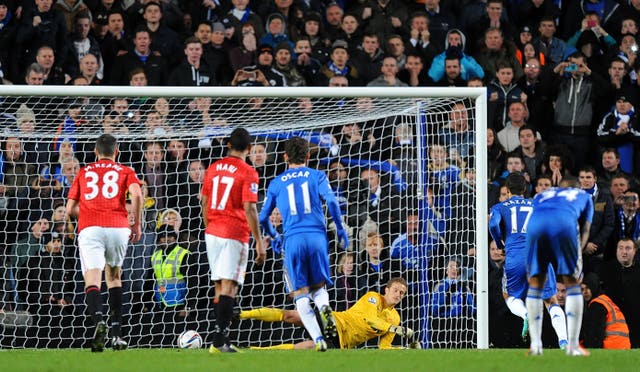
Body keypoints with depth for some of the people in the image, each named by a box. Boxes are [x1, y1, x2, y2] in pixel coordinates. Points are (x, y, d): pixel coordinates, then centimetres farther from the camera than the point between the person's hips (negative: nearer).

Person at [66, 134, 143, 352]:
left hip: (89, 228, -1)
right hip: (118, 227, 1)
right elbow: (136, 194, -4)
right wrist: (137, 224, 6)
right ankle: (116, 335, 14)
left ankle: (99, 321, -41)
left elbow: (70, 209, 20)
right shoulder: (125, 172, 17)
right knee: (114, 276, 21)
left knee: (92, 279, -11)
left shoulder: (84, 173, 22)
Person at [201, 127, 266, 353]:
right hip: (235, 233, -6)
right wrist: (259, 243, -9)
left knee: (219, 287, 12)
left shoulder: (213, 168, 10)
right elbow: (249, 208, -13)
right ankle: (220, 341, -17)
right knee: (229, 287, -9)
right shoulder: (248, 173, -8)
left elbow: (204, 202, 15)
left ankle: (220, 341, 12)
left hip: (212, 233, 6)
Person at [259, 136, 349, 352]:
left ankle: (318, 339, -16)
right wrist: (340, 229, 5)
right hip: (317, 237, 0)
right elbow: (331, 201, -5)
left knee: (301, 295, 3)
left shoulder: (277, 183, 15)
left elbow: (263, 217, 16)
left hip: (293, 239, 0)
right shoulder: (316, 176, 11)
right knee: (318, 286, 16)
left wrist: (273, 236, 35)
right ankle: (324, 307, -20)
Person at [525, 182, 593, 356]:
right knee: (572, 283, 12)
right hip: (565, 223, -2)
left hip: (536, 224, 2)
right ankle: (573, 345, 7)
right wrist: (577, 254, 15)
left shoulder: (540, 196, 42)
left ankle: (535, 344, 8)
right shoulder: (584, 196, 38)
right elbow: (585, 230, 25)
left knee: (535, 284, 15)